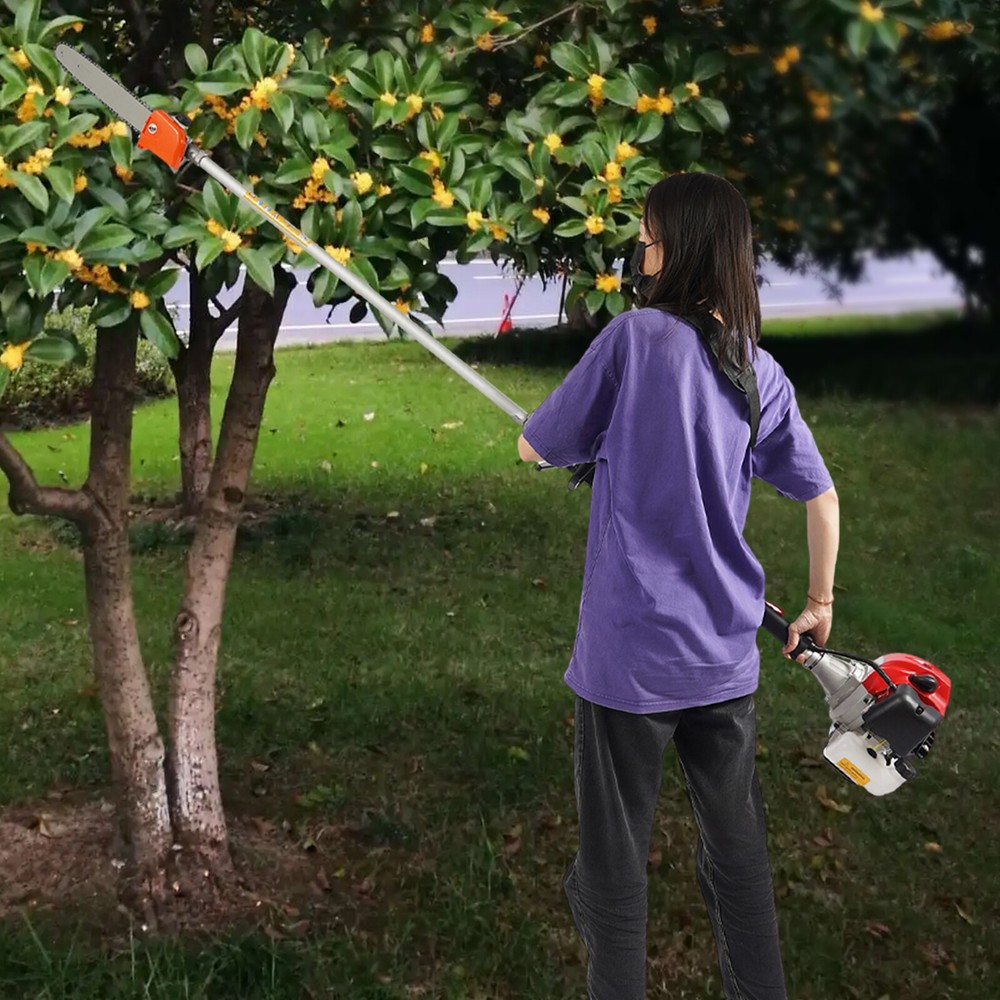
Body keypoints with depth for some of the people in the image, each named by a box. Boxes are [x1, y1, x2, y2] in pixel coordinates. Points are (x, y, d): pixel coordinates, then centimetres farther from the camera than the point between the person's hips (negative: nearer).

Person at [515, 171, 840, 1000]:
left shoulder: (636, 336, -12)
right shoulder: (761, 372, 4)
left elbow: (535, 448, -5)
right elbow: (821, 494, 13)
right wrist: (819, 602, 25)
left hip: (631, 653, -5)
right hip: (726, 653, 5)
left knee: (613, 865, 9)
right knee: (737, 848, 18)